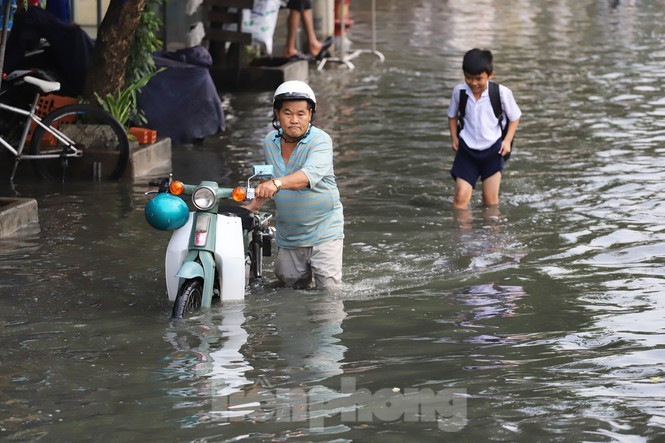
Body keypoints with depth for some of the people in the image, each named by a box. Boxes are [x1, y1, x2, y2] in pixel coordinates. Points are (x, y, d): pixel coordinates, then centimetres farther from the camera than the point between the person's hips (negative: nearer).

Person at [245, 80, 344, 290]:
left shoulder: (320, 141, -16)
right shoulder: (270, 141, 3)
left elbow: (310, 174, -36)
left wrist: (277, 183, -51)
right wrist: (251, 207, 7)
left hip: (323, 231, -5)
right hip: (287, 237, 5)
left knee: (329, 291, -4)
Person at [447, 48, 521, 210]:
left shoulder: (501, 93, -14)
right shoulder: (459, 91, -9)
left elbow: (514, 117, 2)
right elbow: (452, 115, 11)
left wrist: (507, 140, -8)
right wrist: (454, 138, 1)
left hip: (493, 149, -1)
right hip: (467, 149, 1)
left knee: (490, 200, 5)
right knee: (461, 198, -9)